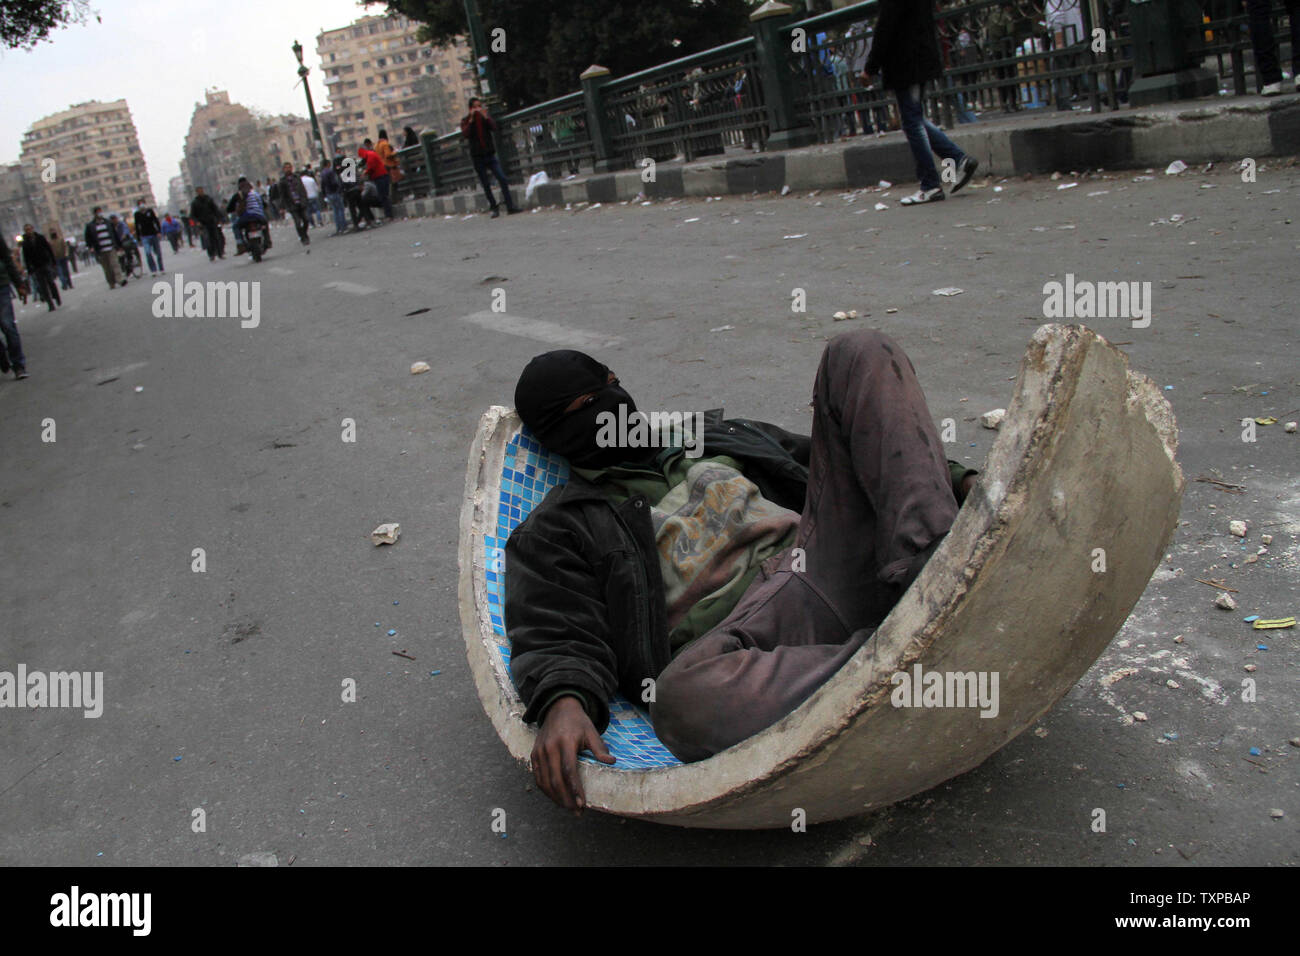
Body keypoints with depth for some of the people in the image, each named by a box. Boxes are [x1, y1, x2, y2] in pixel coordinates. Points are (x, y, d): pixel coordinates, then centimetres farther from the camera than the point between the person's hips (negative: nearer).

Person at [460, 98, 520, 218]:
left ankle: (510, 207, -11)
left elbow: (494, 128, -9)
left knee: (502, 179, -11)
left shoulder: (485, 117, 9)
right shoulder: (466, 121, 3)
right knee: (486, 185, 2)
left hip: (490, 154, 1)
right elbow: (465, 134, -16)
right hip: (477, 157, -1)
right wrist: (471, 120, -19)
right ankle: (495, 208, 11)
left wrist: (486, 117, -19)